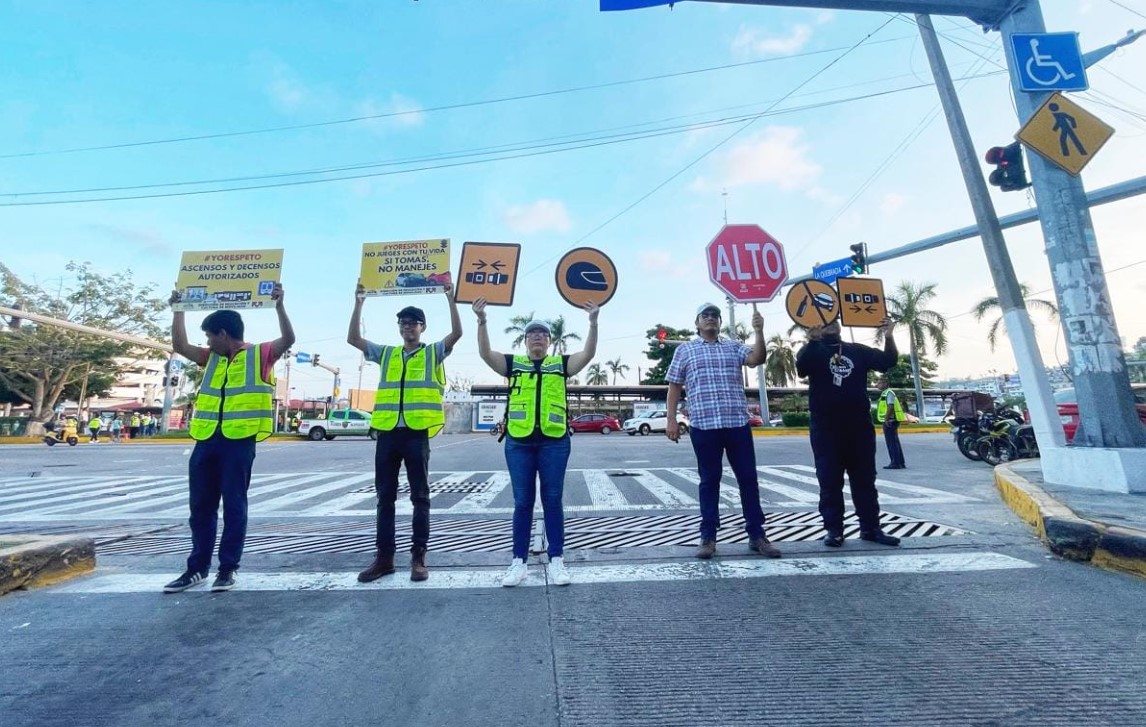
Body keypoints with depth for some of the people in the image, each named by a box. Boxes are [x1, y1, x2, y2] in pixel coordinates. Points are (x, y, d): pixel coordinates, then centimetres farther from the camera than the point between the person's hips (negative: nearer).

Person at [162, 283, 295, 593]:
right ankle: (197, 567, 24)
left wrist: (279, 305, -20)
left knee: (234, 504, 1)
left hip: (239, 440, -7)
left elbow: (288, 339, -13)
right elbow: (180, 346, 24)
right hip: (206, 439, 7)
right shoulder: (211, 358, 19)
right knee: (201, 505, 12)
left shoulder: (259, 354, 0)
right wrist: (178, 309, 22)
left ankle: (228, 568, 12)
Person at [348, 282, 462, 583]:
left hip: (417, 433, -4)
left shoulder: (433, 353, 4)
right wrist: (358, 304, 9)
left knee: (420, 497, 4)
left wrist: (451, 299, -14)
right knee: (385, 497, 10)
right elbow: (353, 338, 15)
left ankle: (419, 556, 14)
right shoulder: (386, 354, 16)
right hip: (387, 432, 4)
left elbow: (456, 333, -10)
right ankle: (384, 556, 21)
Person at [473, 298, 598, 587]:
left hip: (554, 440, 0)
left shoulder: (561, 364, 8)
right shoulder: (513, 363, 9)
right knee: (522, 502, 8)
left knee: (552, 500, 7)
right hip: (519, 441, 1)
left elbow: (588, 354, -5)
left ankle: (556, 559, 18)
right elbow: (485, 353, -4)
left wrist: (593, 322, -18)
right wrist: (482, 321, -17)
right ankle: (518, 560, 19)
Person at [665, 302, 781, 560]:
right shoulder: (685, 350, 8)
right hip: (703, 425, -2)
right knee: (709, 481, 5)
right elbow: (674, 387, 6)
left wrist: (759, 332, -17)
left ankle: (757, 535, 20)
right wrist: (671, 419, -1)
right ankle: (708, 537, 16)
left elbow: (757, 359, -3)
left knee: (749, 479, 7)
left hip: (738, 423, 2)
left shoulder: (734, 346, 15)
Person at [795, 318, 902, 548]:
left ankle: (871, 528, 21)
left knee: (865, 480, 11)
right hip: (826, 429, -4)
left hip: (860, 426, 4)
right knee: (830, 482, 1)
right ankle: (834, 530, 9)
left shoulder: (857, 350, 14)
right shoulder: (813, 351, 2)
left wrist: (888, 337, -11)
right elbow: (801, 367, -20)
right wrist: (812, 340, -37)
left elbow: (888, 361, 6)